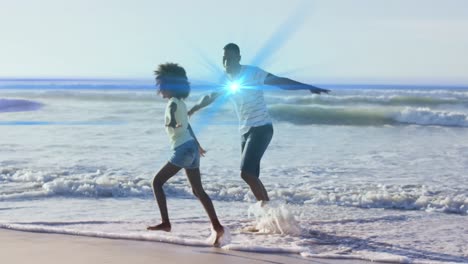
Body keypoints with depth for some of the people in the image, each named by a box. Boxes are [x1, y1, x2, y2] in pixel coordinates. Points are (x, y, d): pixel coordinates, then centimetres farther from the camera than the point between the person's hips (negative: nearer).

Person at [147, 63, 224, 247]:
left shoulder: (173, 102, -8)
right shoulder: (180, 103, 19)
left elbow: (172, 116, -34)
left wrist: (172, 123, -56)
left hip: (183, 149, -9)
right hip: (192, 147, 9)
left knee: (157, 182, -2)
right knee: (198, 190, 9)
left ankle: (165, 223, -6)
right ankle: (217, 226, 3)